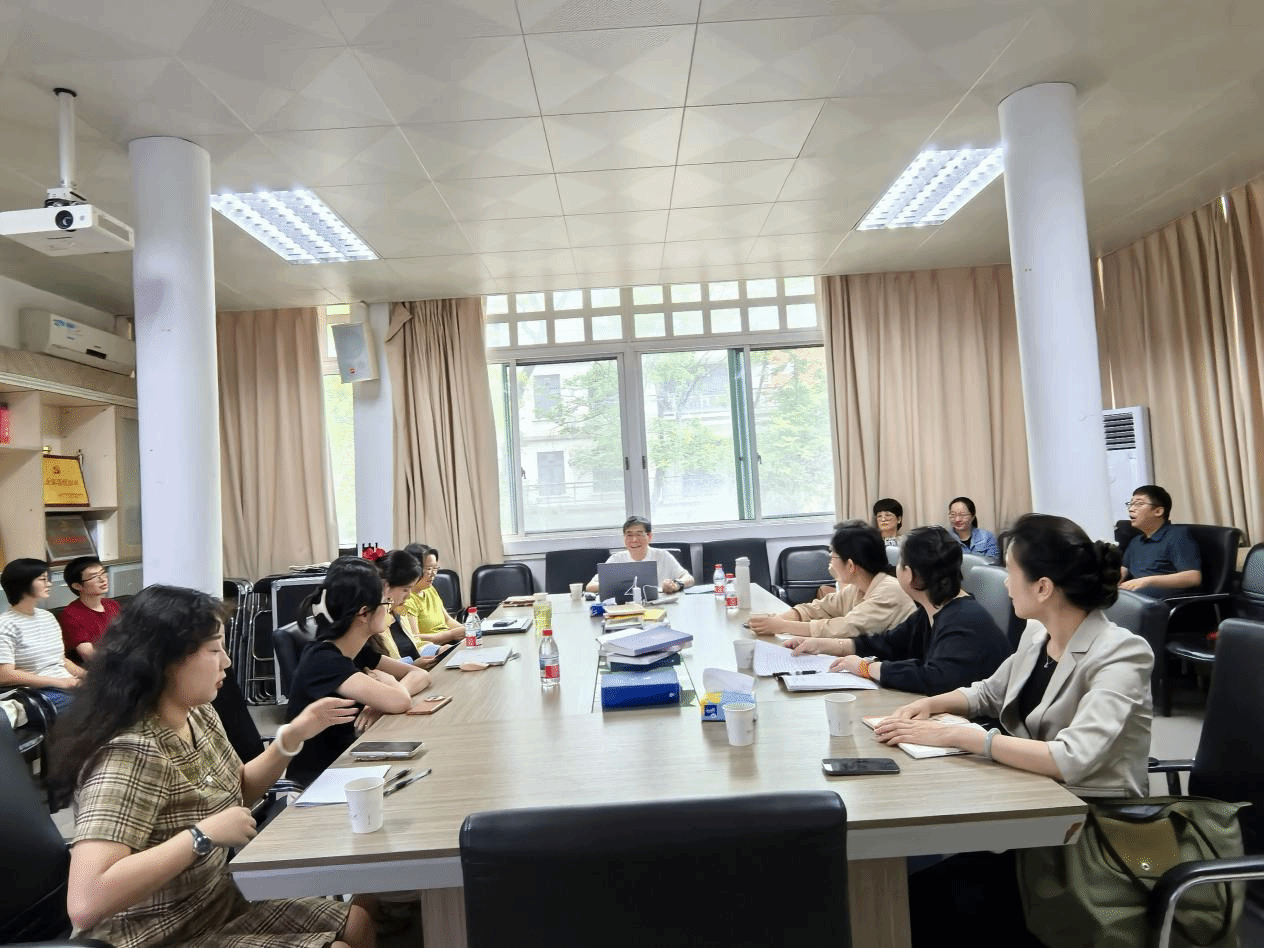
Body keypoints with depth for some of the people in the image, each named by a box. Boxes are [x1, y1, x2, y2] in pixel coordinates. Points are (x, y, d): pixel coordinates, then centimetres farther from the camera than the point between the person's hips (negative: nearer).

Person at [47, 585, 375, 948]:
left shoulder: (198, 715, -3)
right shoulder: (130, 755, -30)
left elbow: (236, 790, 14)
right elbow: (85, 902, -38)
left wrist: (291, 737, -1)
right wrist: (203, 834, -33)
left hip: (220, 901, 8)